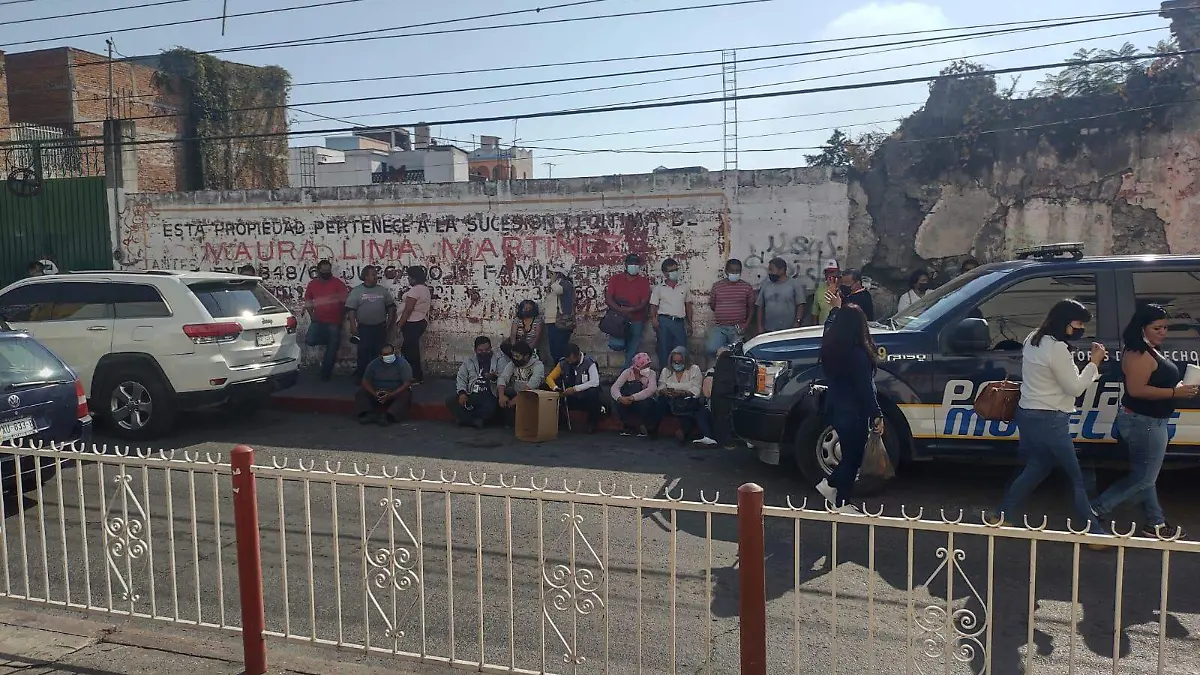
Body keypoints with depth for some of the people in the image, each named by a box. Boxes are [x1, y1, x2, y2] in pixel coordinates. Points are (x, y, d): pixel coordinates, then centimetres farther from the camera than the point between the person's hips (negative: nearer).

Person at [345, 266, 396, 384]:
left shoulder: (383, 291, 6)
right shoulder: (356, 291, -4)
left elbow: (391, 307, 11)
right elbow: (351, 309, -8)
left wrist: (390, 323, 5)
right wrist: (353, 326, -15)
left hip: (380, 328, 3)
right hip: (364, 328, -3)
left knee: (378, 354, 7)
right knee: (363, 354, -1)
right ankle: (360, 376, 7)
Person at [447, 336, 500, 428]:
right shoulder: (469, 361, 15)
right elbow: (461, 378, 9)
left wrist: (494, 377, -23)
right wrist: (462, 392, -9)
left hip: (489, 396, -3)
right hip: (471, 395, 3)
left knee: (491, 407, -37)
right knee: (450, 402, -20)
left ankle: (467, 419, -14)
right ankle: (475, 421, -17)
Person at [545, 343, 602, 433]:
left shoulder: (589, 363, -15)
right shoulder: (563, 363, -3)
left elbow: (595, 382, -27)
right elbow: (549, 378, 1)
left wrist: (575, 389, -34)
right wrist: (555, 387, -22)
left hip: (586, 399, -3)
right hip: (570, 399, 4)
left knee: (593, 392, -37)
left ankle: (593, 423, -15)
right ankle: (559, 422, 6)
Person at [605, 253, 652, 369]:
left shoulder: (644, 282, 4)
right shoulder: (615, 279, 5)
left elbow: (644, 303, -4)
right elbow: (608, 299, -4)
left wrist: (631, 309, -23)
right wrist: (621, 310, -21)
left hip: (636, 320, 1)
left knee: (633, 347, 0)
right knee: (616, 345, -16)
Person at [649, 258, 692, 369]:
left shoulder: (683, 288, 15)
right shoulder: (658, 288, 7)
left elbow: (688, 306, 18)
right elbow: (653, 306, 3)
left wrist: (689, 324, 15)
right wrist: (654, 318, -16)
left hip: (679, 322, 2)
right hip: (664, 322, -2)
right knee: (664, 350, -1)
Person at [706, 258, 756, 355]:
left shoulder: (747, 287, 5)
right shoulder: (717, 286, 7)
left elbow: (751, 307, 9)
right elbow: (712, 305, 14)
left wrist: (746, 324, -2)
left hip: (738, 329, 0)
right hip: (719, 327, 0)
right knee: (712, 349, -20)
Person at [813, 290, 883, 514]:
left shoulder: (830, 347, -2)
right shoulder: (858, 355, -24)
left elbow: (833, 327, 22)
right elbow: (866, 389, -21)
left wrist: (837, 309, 36)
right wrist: (877, 416, -12)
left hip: (836, 408, 8)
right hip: (853, 412, -8)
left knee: (851, 453, 23)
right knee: (853, 456, 7)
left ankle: (830, 484, 29)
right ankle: (842, 503, 16)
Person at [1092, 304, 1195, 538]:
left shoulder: (1151, 351, 12)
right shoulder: (1139, 354, -21)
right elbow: (1136, 390, -28)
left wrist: (1182, 387, 8)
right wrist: (1175, 392, -25)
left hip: (1149, 422, 11)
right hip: (1143, 423, -11)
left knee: (1143, 475, 17)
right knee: (1143, 478, -2)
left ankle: (1155, 523, 28)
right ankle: (1098, 510, 4)